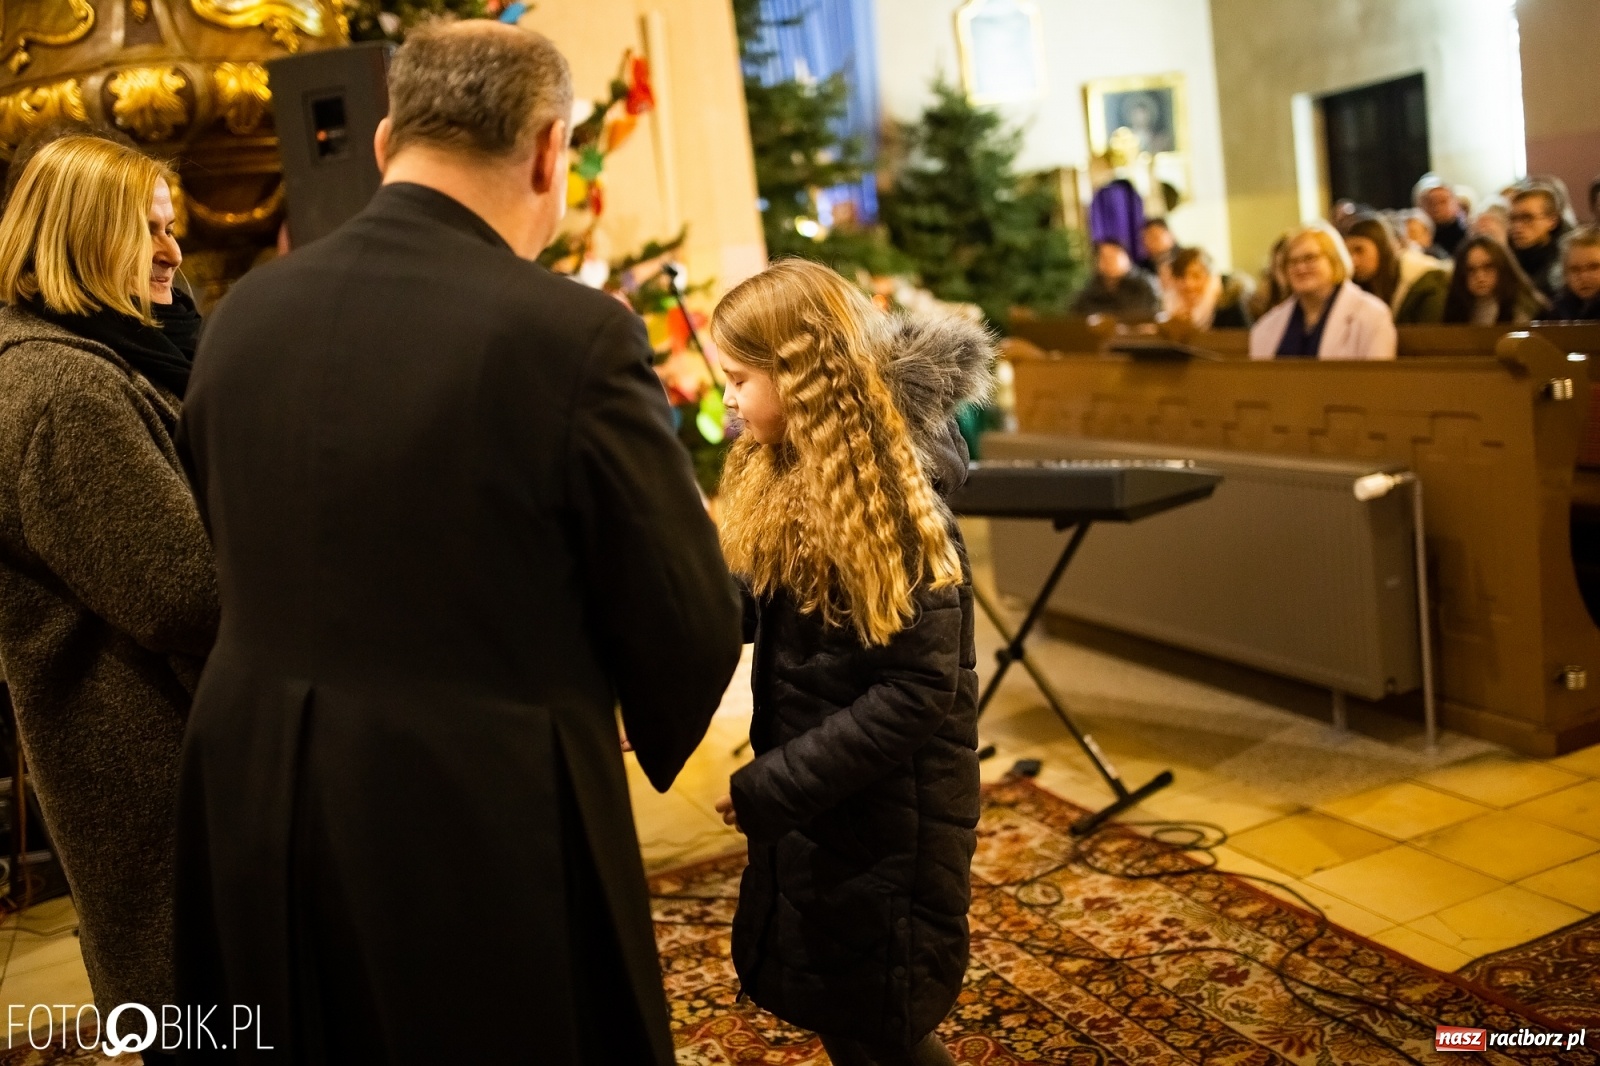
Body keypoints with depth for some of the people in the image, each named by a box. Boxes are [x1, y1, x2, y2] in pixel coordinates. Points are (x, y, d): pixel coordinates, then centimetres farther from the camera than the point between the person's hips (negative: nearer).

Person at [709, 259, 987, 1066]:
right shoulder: (781, 480, 1)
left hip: (888, 816, -8)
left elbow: (919, 692, -25)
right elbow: (751, 607, 5)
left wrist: (771, 786, -23)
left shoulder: (892, 504, -24)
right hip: (807, 799, 8)